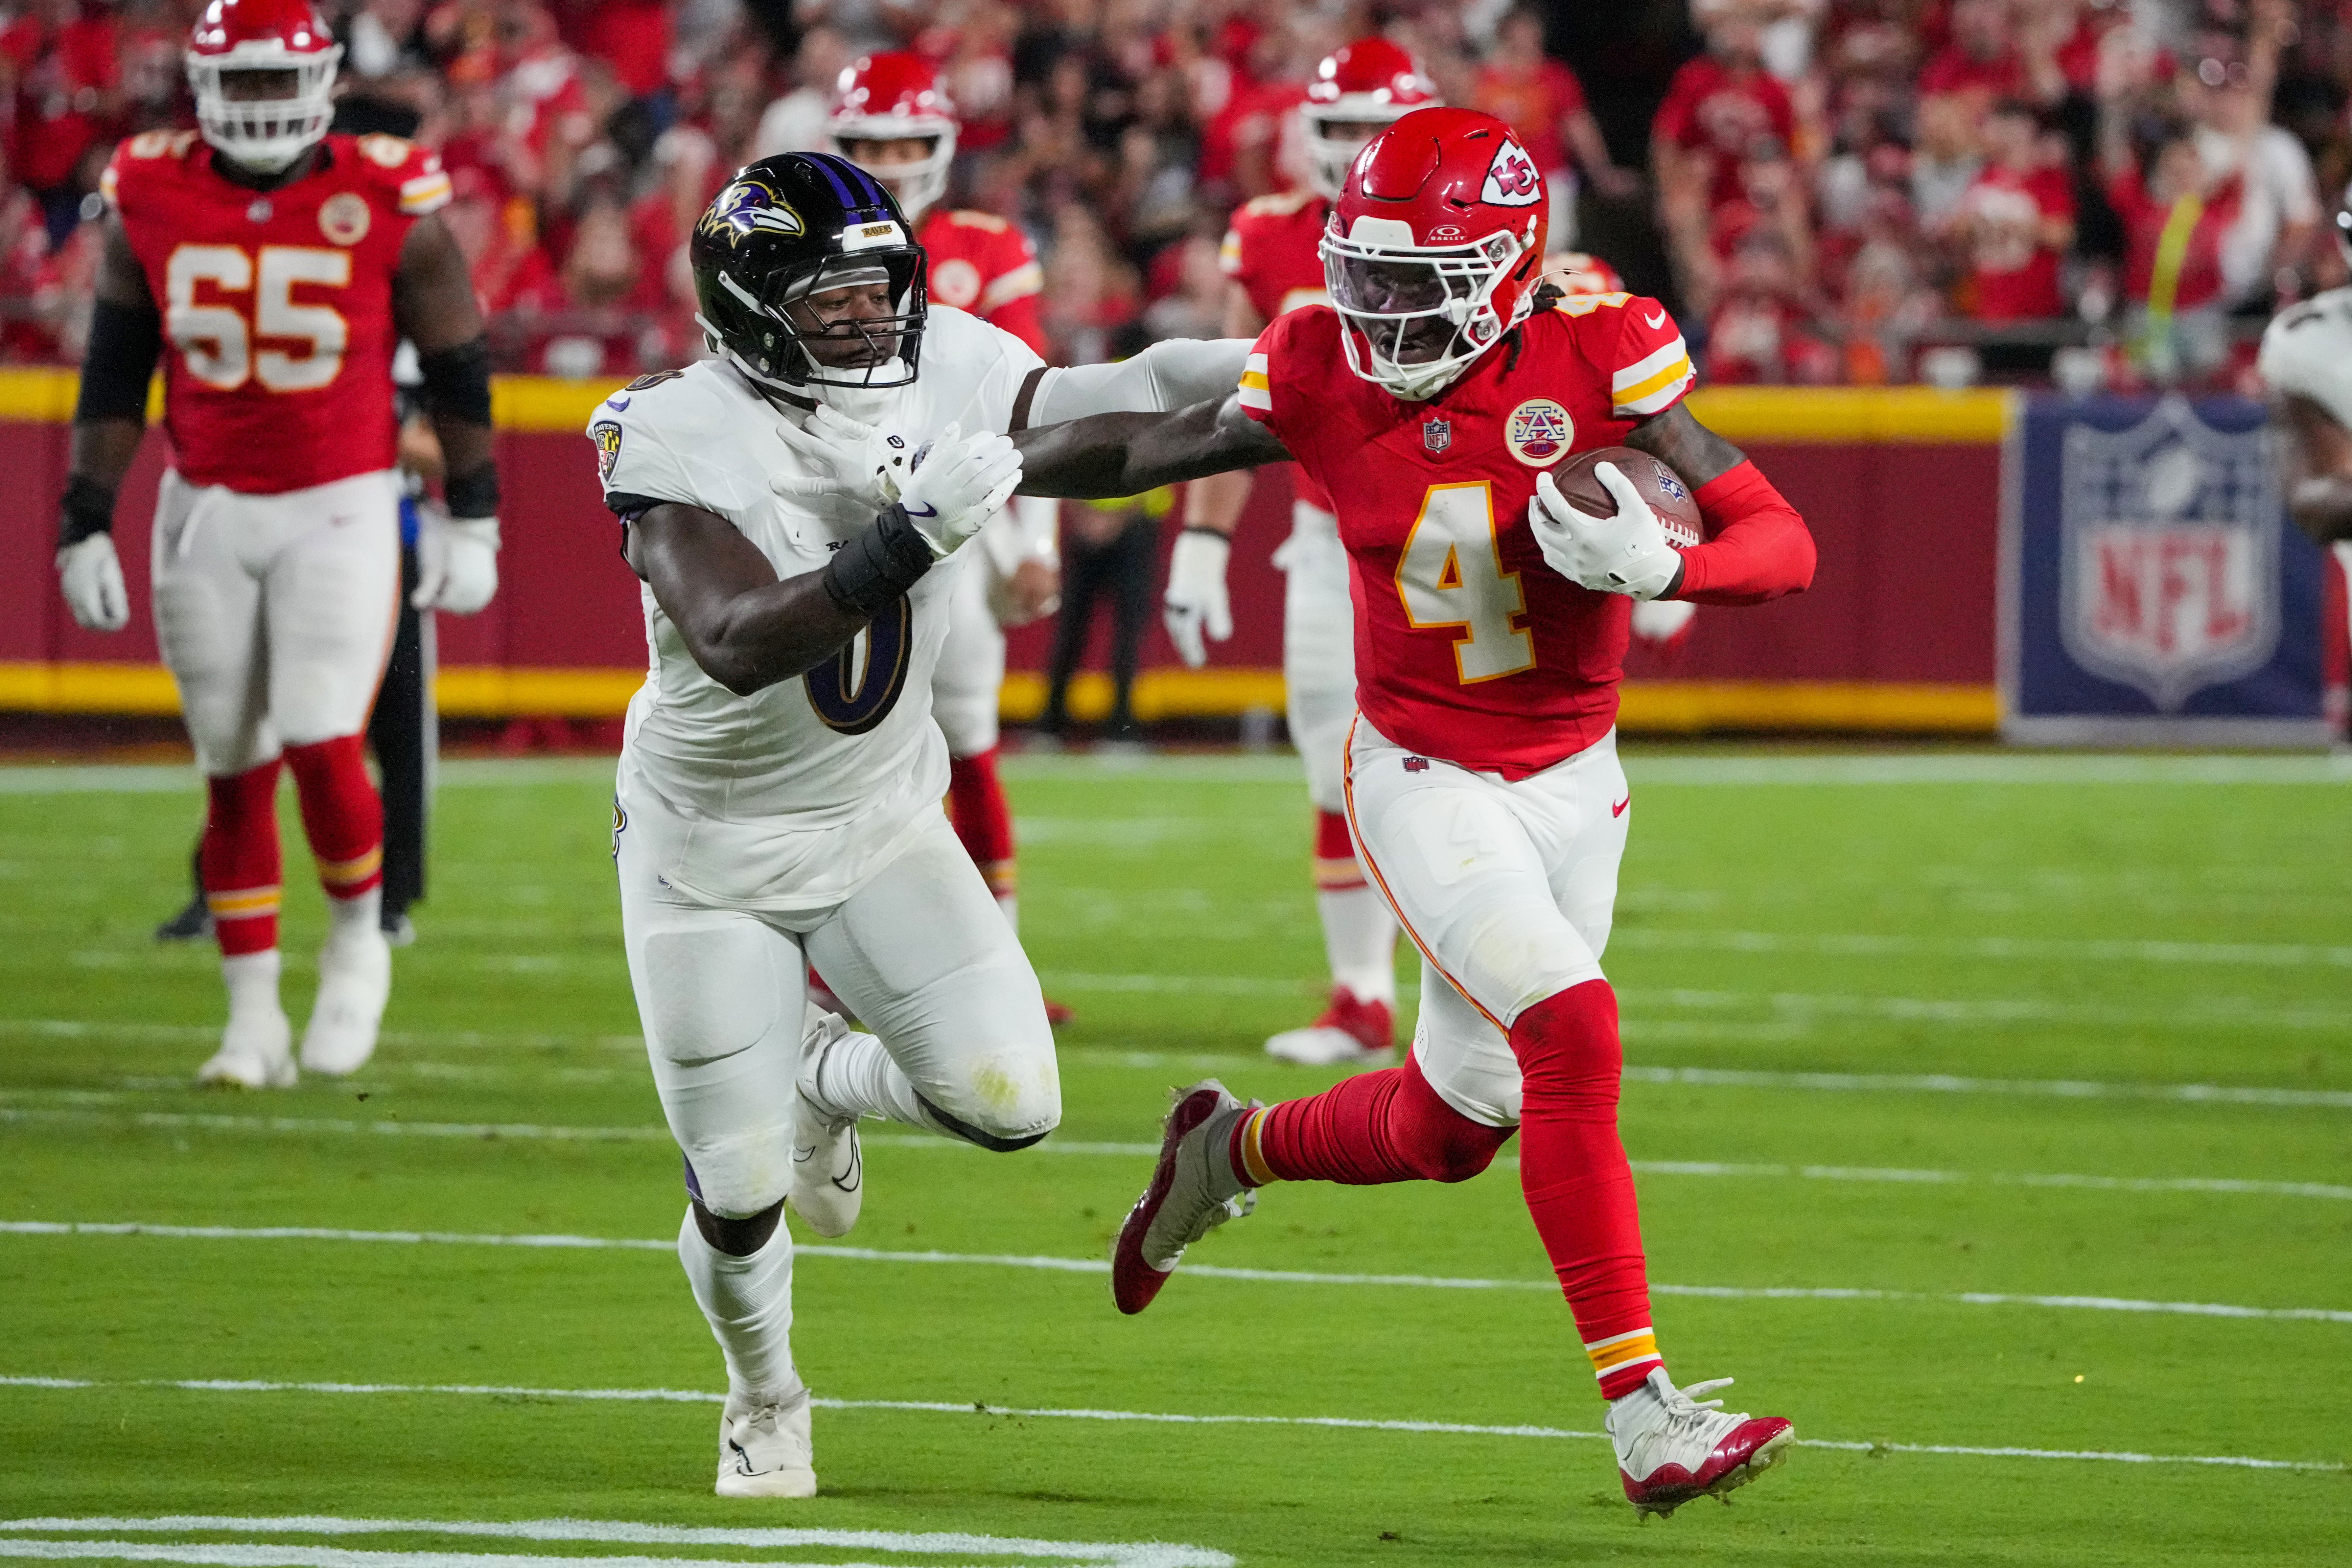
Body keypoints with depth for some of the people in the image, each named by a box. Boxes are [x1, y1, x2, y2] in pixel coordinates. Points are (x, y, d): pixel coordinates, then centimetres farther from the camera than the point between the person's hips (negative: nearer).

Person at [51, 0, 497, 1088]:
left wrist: (473, 525, 4)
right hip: (207, 510, 3)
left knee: (321, 746, -15)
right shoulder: (151, 202, -1)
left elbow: (456, 373, 2)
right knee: (233, 771, 5)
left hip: (341, 509, -3)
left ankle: (358, 944, 12)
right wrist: (85, 528, 4)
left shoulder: (388, 206, -8)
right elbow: (113, 380, 6)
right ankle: (255, 1019, 13)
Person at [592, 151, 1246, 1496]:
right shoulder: (680, 440, -25)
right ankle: (765, 1398, 33)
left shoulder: (951, 383, -12)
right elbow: (740, 645, -38)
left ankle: (831, 1077, 22)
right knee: (739, 1194, -2)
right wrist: (908, 540, -50)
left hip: (878, 825, 3)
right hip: (712, 844, -3)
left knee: (1010, 1104, -14)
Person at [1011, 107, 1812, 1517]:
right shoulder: (1325, 375, -11)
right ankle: (1643, 1413, -22)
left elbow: (1784, 542, -15)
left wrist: (1659, 566, -34)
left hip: (1572, 783, 2)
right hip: (1422, 778, -2)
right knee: (1571, 1032, -23)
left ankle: (1234, 1150, 44)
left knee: (1452, 1127, 12)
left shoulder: (1594, 360, -15)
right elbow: (1147, 449, 6)